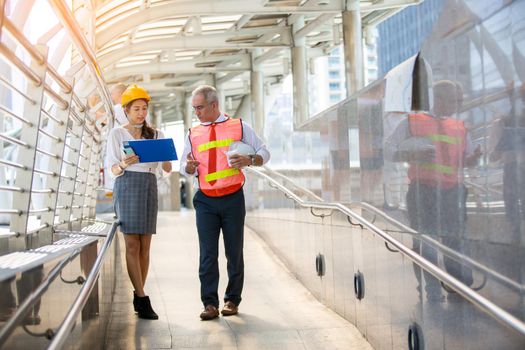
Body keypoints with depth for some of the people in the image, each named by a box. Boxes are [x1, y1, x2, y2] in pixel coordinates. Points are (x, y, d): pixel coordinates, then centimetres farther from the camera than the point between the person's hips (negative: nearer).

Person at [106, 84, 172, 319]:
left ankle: (138, 296, 9)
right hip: (127, 186, -3)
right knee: (132, 245, -9)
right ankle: (142, 299, -8)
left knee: (145, 246, 1)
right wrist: (125, 163, -21)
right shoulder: (117, 134, 7)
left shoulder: (155, 135, 14)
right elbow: (113, 169, 1)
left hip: (149, 187, 3)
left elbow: (167, 168, 8)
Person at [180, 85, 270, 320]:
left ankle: (232, 300, 16)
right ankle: (210, 303, -1)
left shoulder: (239, 127, 6)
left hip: (233, 198, -1)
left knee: (234, 252, 5)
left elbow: (264, 153, 7)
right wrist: (189, 165, -11)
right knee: (207, 253, -4)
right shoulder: (192, 134, 13)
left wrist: (249, 160, -14)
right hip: (205, 201, 2)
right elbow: (184, 168, 13)